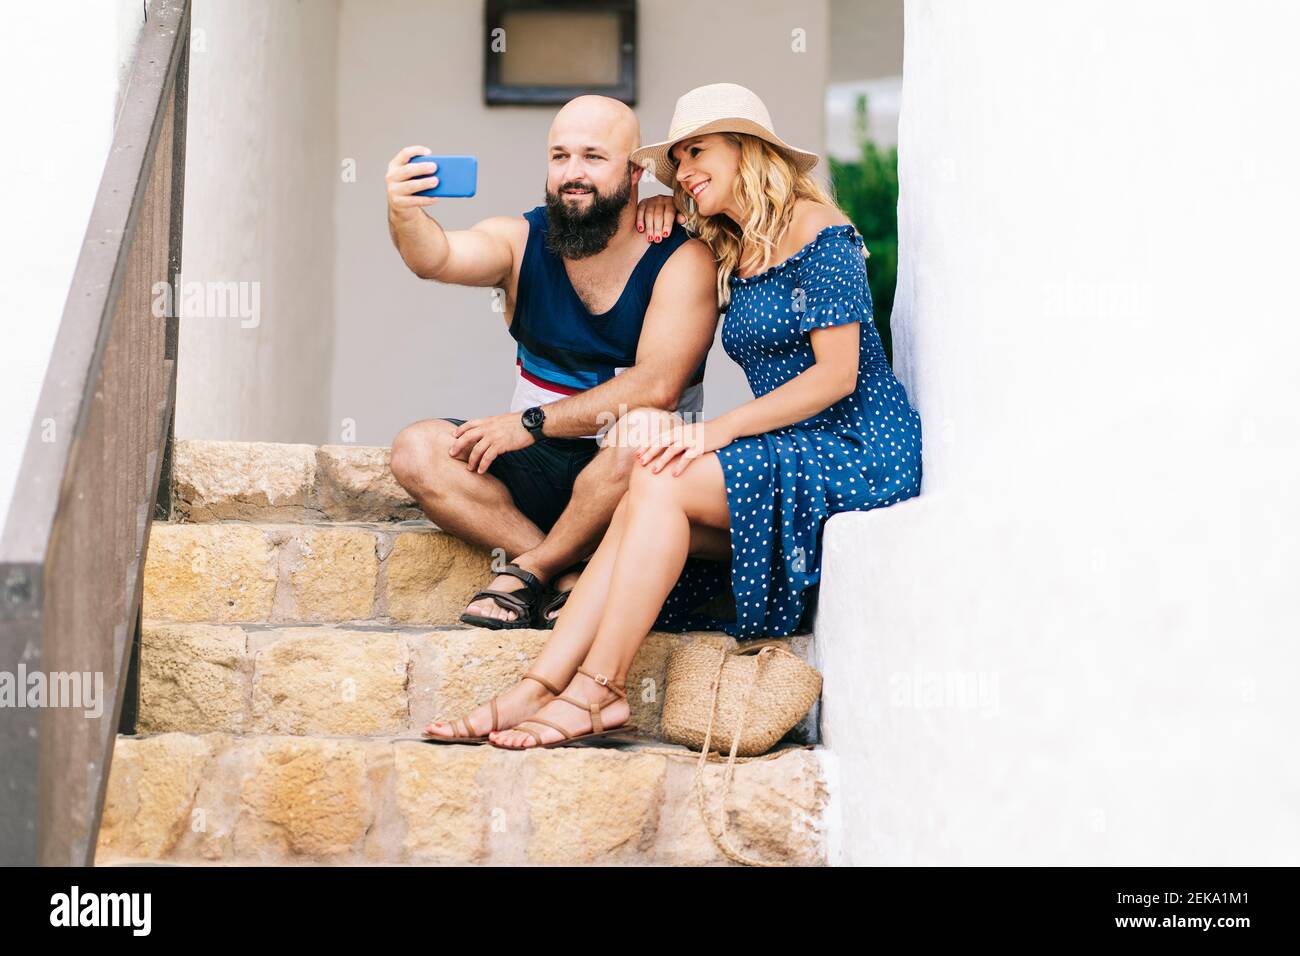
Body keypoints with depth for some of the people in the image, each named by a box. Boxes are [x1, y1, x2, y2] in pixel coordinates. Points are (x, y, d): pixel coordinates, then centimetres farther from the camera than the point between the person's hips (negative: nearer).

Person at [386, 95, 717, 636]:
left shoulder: (682, 257, -10)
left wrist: (533, 422, -23)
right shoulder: (522, 240, 1)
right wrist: (404, 215, -44)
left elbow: (657, 386, -21)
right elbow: (438, 259, -20)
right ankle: (569, 578, -22)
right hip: (538, 468, 4)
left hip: (638, 469, -4)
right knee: (416, 452, -18)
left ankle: (528, 570, -15)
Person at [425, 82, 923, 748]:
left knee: (658, 483, -23)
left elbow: (837, 374, -14)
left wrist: (719, 429, -18)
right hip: (790, 456, 8)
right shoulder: (733, 255, 19)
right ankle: (539, 687, -26)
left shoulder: (819, 233, -7)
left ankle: (593, 692, -23)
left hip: (856, 451, -8)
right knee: (640, 508, -16)